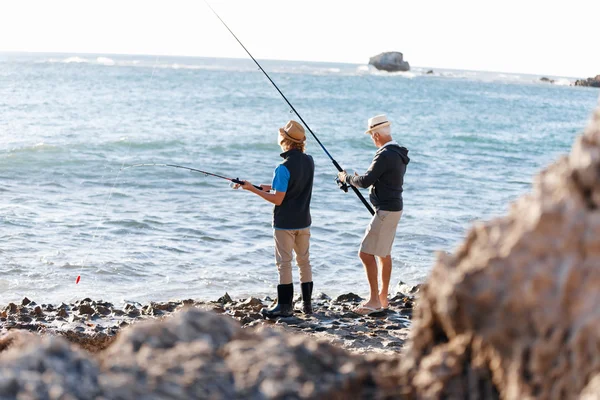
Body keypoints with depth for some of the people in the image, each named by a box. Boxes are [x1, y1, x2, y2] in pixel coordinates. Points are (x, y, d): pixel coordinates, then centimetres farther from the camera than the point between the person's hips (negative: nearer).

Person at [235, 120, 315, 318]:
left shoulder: (284, 168, -21)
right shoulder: (309, 161, 1)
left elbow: (278, 199, -19)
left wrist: (253, 189, -11)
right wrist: (272, 187, 15)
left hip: (285, 223, -7)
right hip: (303, 221, 7)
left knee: (284, 264, 1)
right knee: (304, 261, 14)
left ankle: (285, 305, 5)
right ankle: (307, 303, 18)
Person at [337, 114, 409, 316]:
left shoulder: (385, 155, -21)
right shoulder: (399, 154, 11)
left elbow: (366, 181, -22)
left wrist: (347, 178, -5)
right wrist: (359, 179, 19)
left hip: (385, 211, -10)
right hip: (393, 208, 10)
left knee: (366, 253, -8)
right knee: (384, 253, 17)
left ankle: (374, 301, -7)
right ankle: (383, 299, 25)